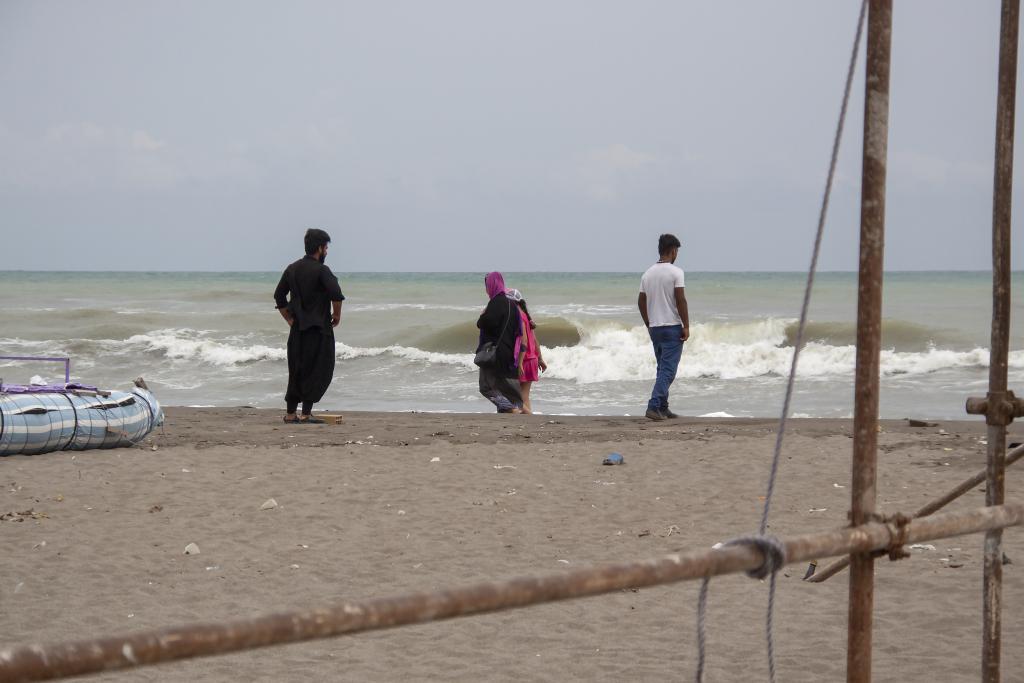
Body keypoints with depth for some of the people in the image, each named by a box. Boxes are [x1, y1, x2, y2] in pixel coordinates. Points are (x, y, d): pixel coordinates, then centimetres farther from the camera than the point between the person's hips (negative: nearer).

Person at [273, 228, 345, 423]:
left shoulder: (292, 269, 9)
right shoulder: (321, 270, -12)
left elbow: (279, 296, 12)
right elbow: (336, 295, -23)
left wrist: (290, 319, 15)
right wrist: (337, 316, -7)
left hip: (297, 328, 7)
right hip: (319, 329, -7)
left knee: (296, 371, 13)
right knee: (319, 371, 0)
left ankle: (290, 413, 14)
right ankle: (306, 413, -5)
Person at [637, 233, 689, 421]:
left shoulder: (648, 274, 8)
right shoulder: (675, 272, -11)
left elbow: (641, 302, 12)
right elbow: (680, 300, -16)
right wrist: (686, 326, -10)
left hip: (654, 327, 7)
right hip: (672, 327, -7)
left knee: (663, 368, 16)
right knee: (668, 370, -6)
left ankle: (662, 408, 17)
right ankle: (653, 407, -17)